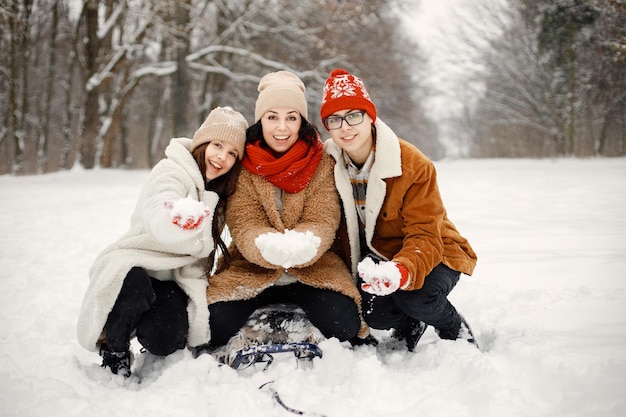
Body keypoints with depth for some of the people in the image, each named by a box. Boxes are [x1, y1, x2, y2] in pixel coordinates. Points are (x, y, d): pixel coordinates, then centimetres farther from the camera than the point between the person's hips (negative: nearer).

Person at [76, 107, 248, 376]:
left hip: (174, 280, 4)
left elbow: (202, 251, 6)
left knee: (164, 342, -23)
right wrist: (180, 220, -46)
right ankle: (114, 350, -10)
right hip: (137, 264, -4)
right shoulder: (172, 171, -14)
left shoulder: (219, 192, 8)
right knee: (132, 284, -40)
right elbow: (159, 222, -32)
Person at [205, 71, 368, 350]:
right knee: (215, 325, -24)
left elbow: (322, 221, -11)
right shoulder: (242, 163, -5)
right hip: (251, 269, 0)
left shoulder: (321, 162, -3)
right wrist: (270, 247, -37)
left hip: (311, 268, 0)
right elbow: (244, 225, -12)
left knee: (343, 324, -24)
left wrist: (302, 246, -36)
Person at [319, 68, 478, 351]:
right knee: (370, 311, -26)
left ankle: (457, 331, 2)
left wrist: (402, 272, -46)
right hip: (375, 256, 3)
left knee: (416, 297, -34)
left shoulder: (414, 165, -22)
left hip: (431, 254, -3)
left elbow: (424, 236, -25)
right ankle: (411, 323, 11)